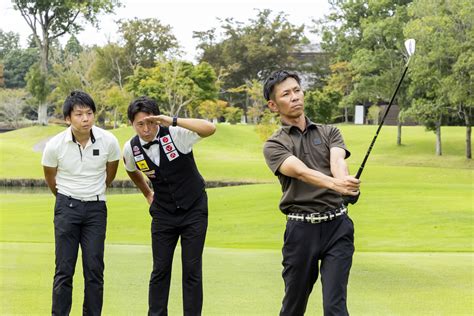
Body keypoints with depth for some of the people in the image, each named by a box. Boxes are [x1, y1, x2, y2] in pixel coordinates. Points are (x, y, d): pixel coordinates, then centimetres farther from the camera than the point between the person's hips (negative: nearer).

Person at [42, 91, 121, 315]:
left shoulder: (108, 141, -10)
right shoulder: (55, 145, -13)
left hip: (96, 208, 1)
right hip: (67, 206, -1)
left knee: (95, 269, 0)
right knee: (64, 270, -2)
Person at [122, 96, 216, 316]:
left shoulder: (175, 134, -20)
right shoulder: (131, 148, -8)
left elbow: (210, 129, -38)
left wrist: (172, 121, -42)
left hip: (194, 209, -3)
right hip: (163, 213, 3)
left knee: (192, 270, 0)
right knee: (160, 270, 5)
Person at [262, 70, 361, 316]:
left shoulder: (329, 133, 13)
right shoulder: (274, 145, 3)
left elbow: (337, 162, -9)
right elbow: (301, 171, -17)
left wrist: (345, 181, -34)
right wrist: (334, 184, -37)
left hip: (337, 225, 1)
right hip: (301, 229, -1)